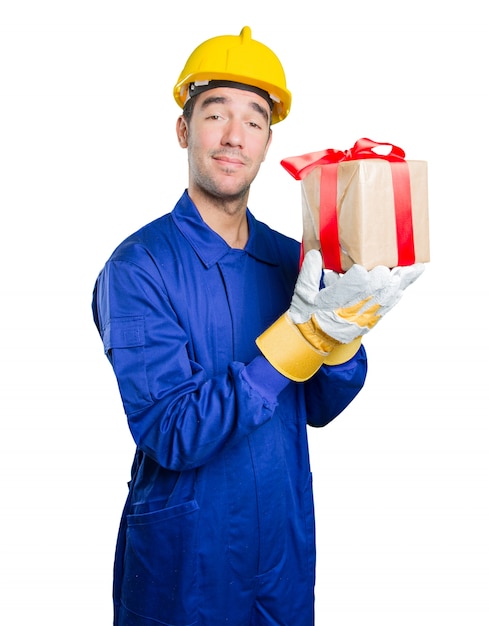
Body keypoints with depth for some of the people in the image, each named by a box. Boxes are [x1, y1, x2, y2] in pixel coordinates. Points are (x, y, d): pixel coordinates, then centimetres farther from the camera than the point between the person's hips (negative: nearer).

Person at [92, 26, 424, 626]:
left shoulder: (293, 259, -2)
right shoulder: (138, 267, -17)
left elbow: (319, 408, 0)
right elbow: (173, 434, -24)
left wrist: (342, 334, -20)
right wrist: (305, 331, -29)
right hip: (183, 562, -4)